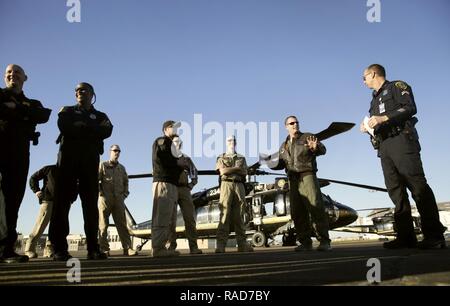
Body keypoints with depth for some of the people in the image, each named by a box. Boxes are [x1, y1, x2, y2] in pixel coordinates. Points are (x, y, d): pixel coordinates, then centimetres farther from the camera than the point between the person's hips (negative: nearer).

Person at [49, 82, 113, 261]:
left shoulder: (100, 116, 20)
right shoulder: (68, 111, 18)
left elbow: (107, 131, -3)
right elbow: (64, 127, -5)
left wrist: (81, 126, -7)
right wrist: (92, 130, -4)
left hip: (90, 160, 1)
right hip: (68, 157, -1)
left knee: (91, 203, -5)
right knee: (62, 201, -7)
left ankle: (93, 248, -5)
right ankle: (59, 249, -8)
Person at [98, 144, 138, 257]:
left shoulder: (122, 168, 22)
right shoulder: (103, 165, 9)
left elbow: (126, 182, 24)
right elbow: (96, 180, 0)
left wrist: (125, 193, 10)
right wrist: (100, 193, -8)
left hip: (119, 198, 3)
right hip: (105, 198, -3)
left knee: (122, 224, -2)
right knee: (103, 224, -3)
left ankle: (128, 248, -7)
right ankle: (104, 249, -1)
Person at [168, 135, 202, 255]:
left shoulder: (186, 158, 21)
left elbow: (194, 173, 24)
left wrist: (191, 184, 9)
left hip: (184, 189, 2)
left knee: (190, 217, -6)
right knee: (171, 218, -5)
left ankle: (193, 246, -8)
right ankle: (172, 245, -3)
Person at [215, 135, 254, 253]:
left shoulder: (241, 158, 24)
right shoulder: (221, 158, 16)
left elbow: (244, 172, 8)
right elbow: (223, 171, -2)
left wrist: (229, 169, -1)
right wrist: (237, 168, 2)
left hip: (239, 185, 3)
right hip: (226, 184, -3)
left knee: (239, 215, -1)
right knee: (225, 214, -12)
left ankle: (242, 244, -2)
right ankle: (220, 244, -15)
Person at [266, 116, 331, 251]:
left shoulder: (307, 137, 9)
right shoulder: (284, 146, 23)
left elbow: (323, 149, -3)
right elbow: (280, 164, 22)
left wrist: (315, 147, -26)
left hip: (307, 175, -5)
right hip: (293, 180, 5)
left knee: (316, 207, -16)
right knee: (297, 212, 2)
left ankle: (324, 241, -14)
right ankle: (305, 242, 7)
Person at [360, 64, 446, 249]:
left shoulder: (397, 86, 7)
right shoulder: (375, 99, 28)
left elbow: (410, 108, -9)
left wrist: (384, 118, -17)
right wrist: (368, 127, 6)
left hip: (401, 140, -8)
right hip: (384, 147, 8)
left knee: (417, 185, -14)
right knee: (395, 189, -1)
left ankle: (434, 235, -14)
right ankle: (406, 237, -2)